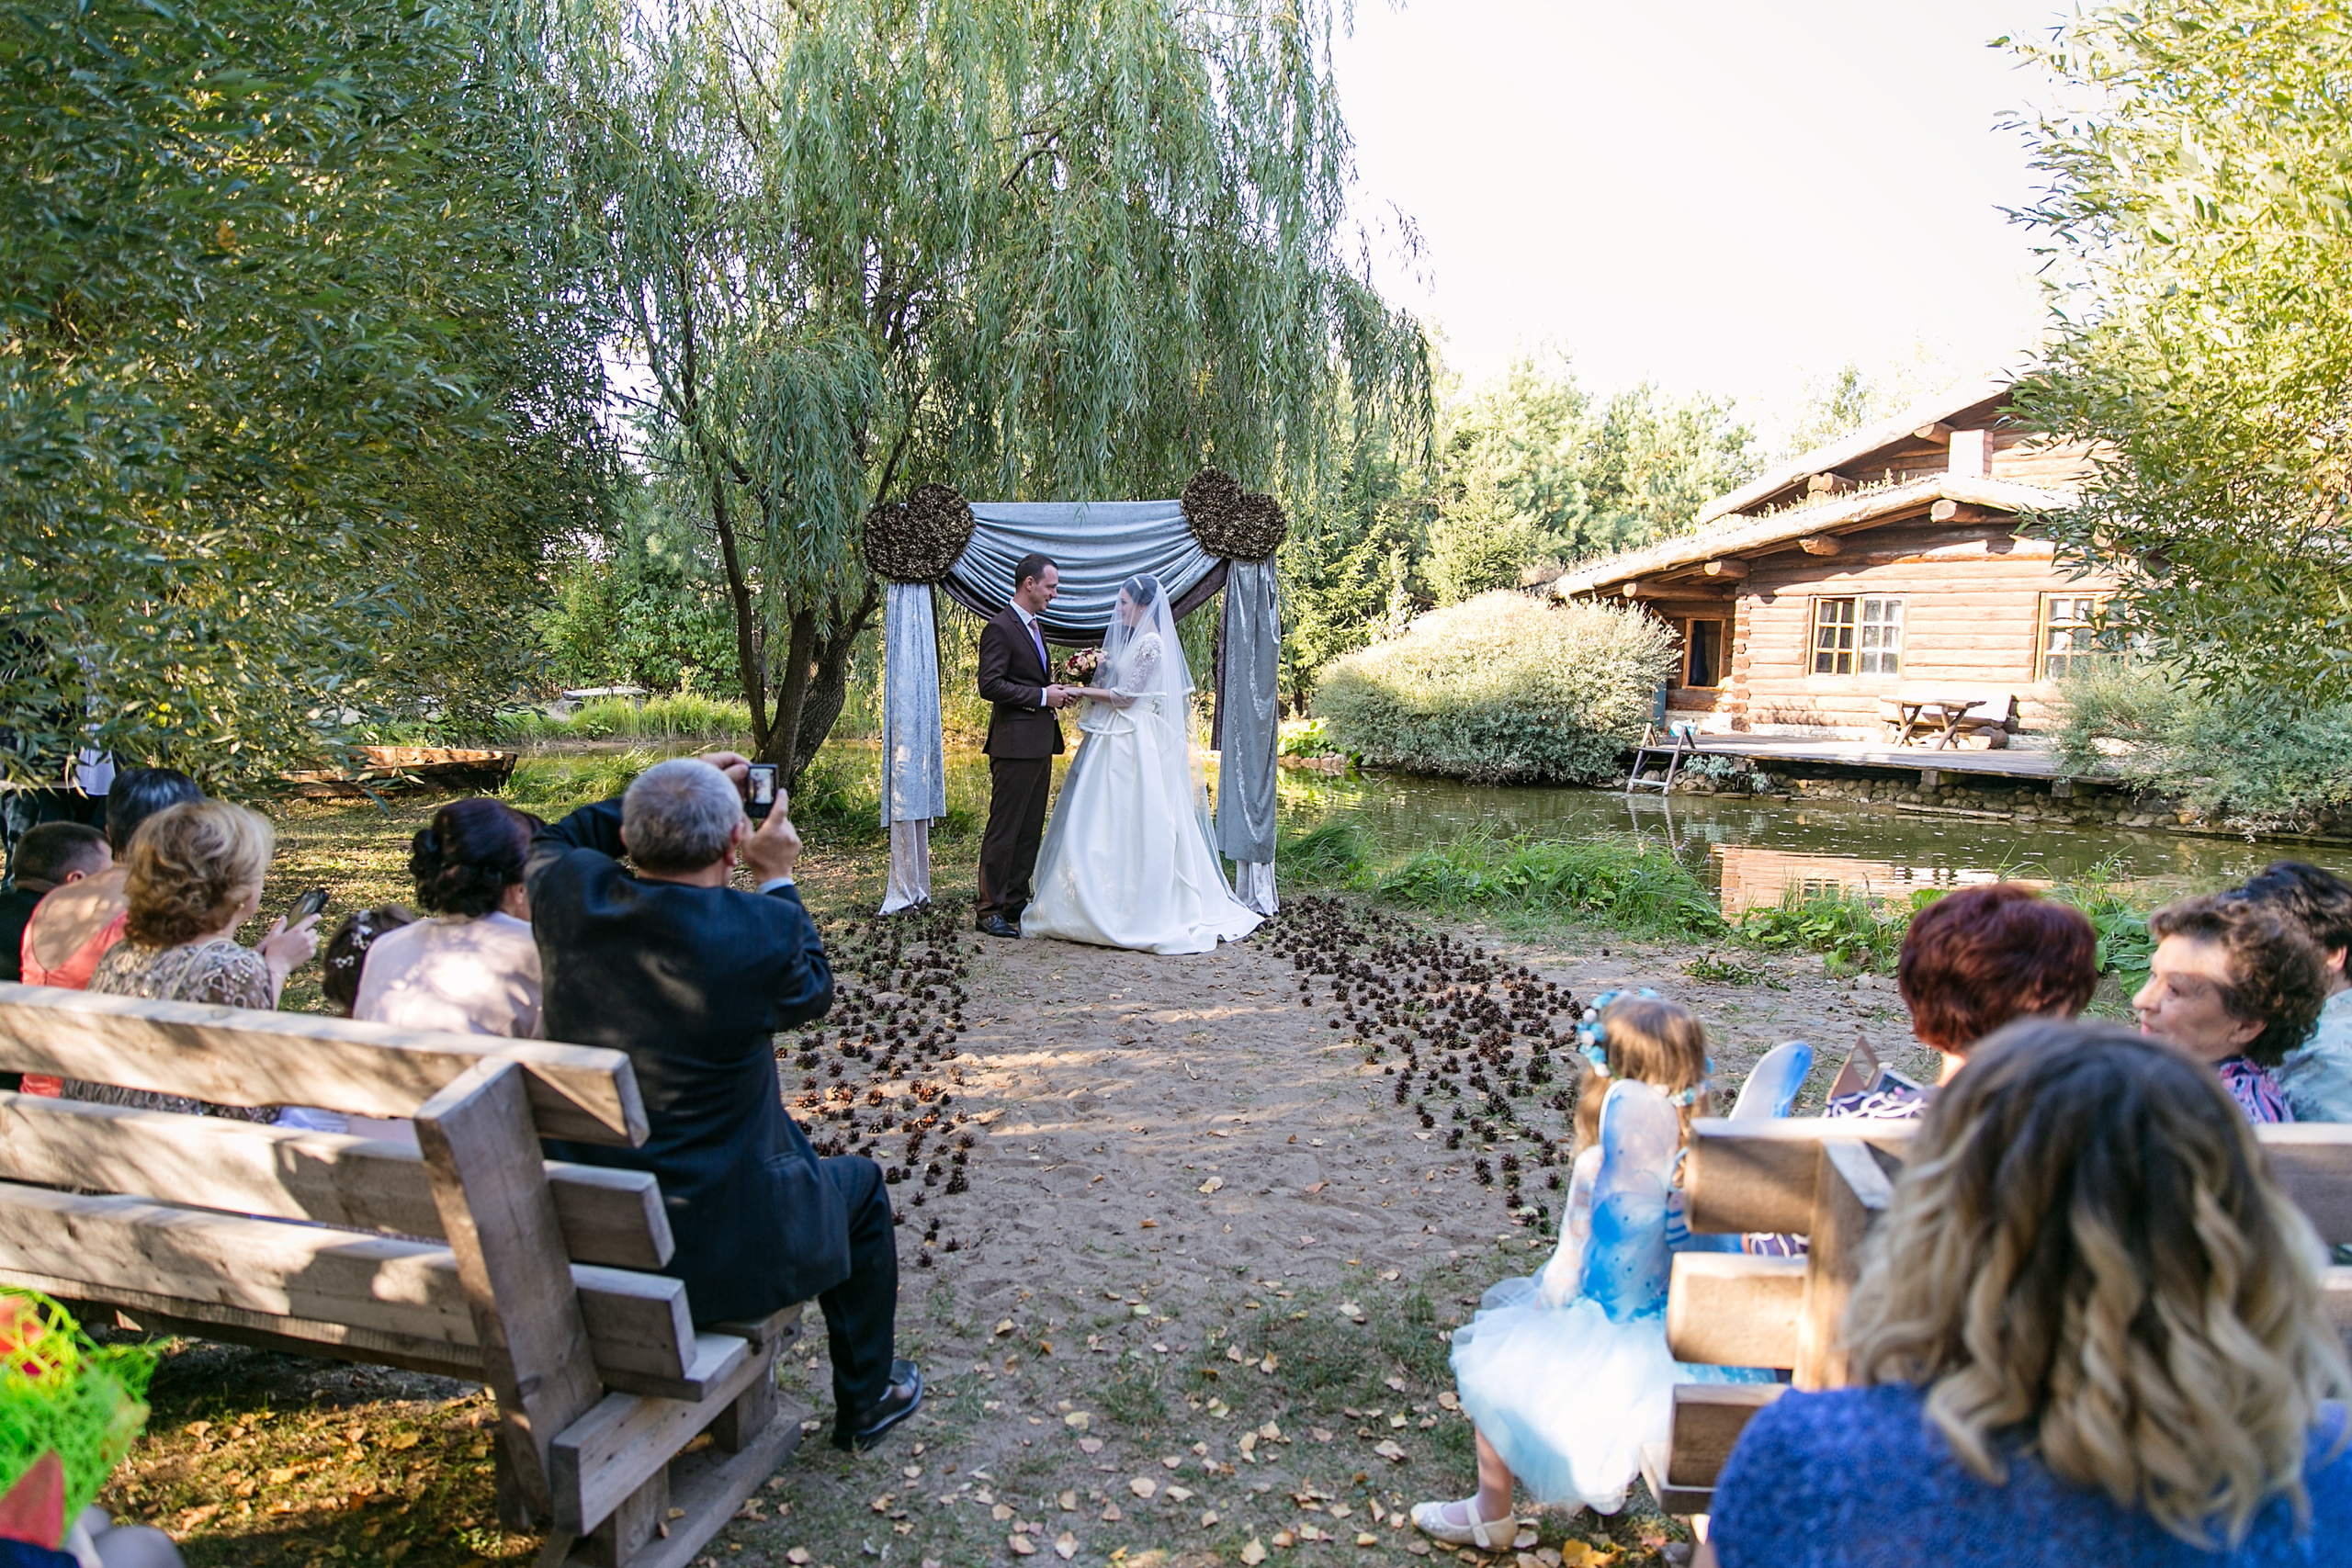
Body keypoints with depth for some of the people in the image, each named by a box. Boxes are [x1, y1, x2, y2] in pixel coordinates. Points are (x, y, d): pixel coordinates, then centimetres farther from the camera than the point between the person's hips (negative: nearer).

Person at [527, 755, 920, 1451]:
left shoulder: (568, 896, -11)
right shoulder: (759, 931, -24)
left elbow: (552, 842, 14)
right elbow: (813, 989, 0)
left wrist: (660, 797, 13)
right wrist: (776, 879, 7)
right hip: (713, 1250, -5)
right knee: (858, 1187, 24)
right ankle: (865, 1403, 39)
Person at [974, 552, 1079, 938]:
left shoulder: (1035, 626, 19)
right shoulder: (1000, 627, -11)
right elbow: (991, 685, -18)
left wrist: (1057, 692, 9)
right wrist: (1043, 696, -17)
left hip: (1040, 743, 9)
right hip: (1015, 743, -9)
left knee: (1030, 829, 12)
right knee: (1003, 829, -4)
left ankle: (1015, 902, 21)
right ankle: (989, 910, 3)